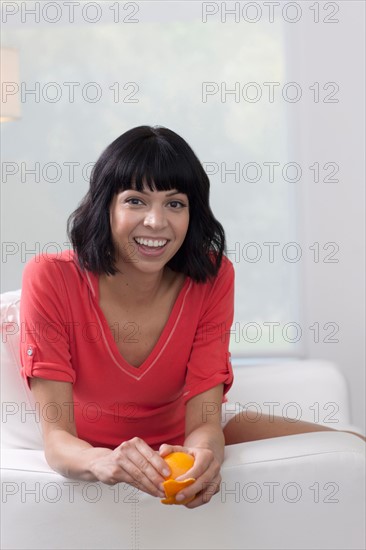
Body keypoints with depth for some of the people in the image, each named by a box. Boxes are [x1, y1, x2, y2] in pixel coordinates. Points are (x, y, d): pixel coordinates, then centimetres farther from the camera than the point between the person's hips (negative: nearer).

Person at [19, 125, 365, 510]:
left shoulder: (212, 277, -18)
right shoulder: (50, 279, -25)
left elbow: (203, 421, -23)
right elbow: (56, 437, -28)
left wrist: (204, 453, -48)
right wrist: (105, 463, -52)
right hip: (90, 449, 0)